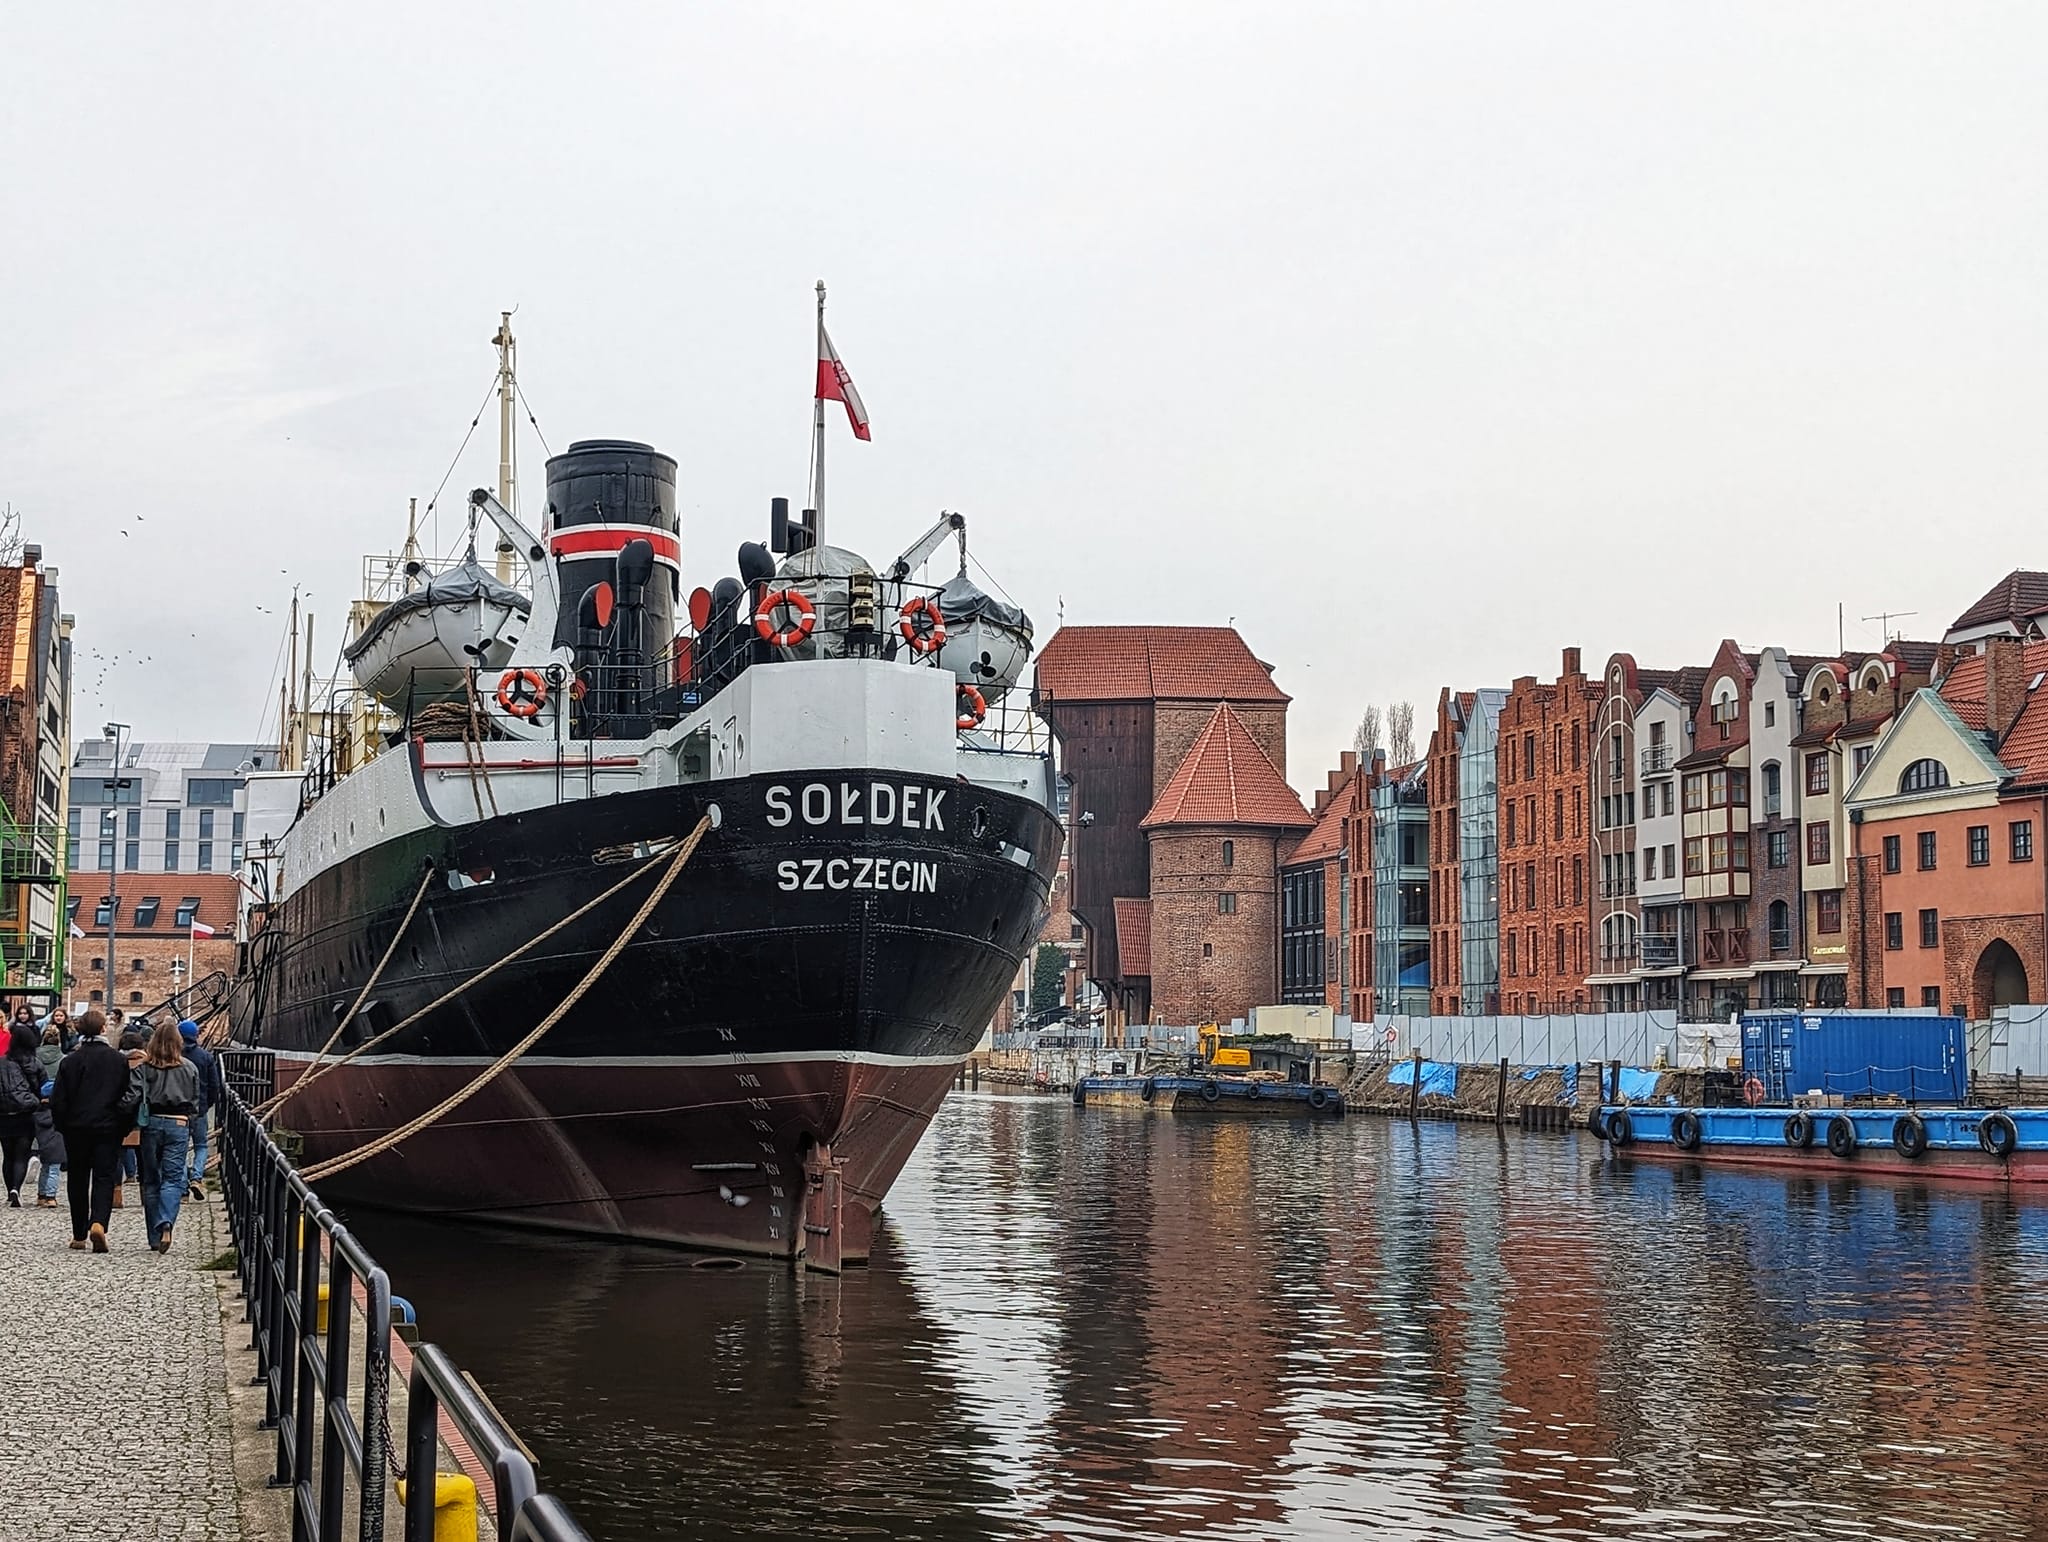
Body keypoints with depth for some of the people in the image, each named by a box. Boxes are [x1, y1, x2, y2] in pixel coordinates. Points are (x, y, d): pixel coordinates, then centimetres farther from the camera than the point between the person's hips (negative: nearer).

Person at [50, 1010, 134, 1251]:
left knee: (77, 1179, 12)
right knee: (105, 1177, 1)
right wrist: (125, 1126, 5)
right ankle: (98, 1222, -22)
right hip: (109, 1128, -1)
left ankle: (79, 1235, 15)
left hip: (77, 1128, 1)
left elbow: (58, 1100, -2)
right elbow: (133, 1094, -4)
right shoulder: (120, 1060, -4)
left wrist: (62, 1125, 10)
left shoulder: (70, 1061, -3)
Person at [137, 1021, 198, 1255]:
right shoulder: (189, 1068, 1)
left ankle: (155, 1236, 14)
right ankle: (166, 1224, -25)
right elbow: (195, 1102, 7)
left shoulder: (145, 1067, -4)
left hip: (152, 1123, 0)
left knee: (151, 1180, 11)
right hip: (179, 1124, 0)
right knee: (173, 1178, 0)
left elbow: (139, 1098, -4)